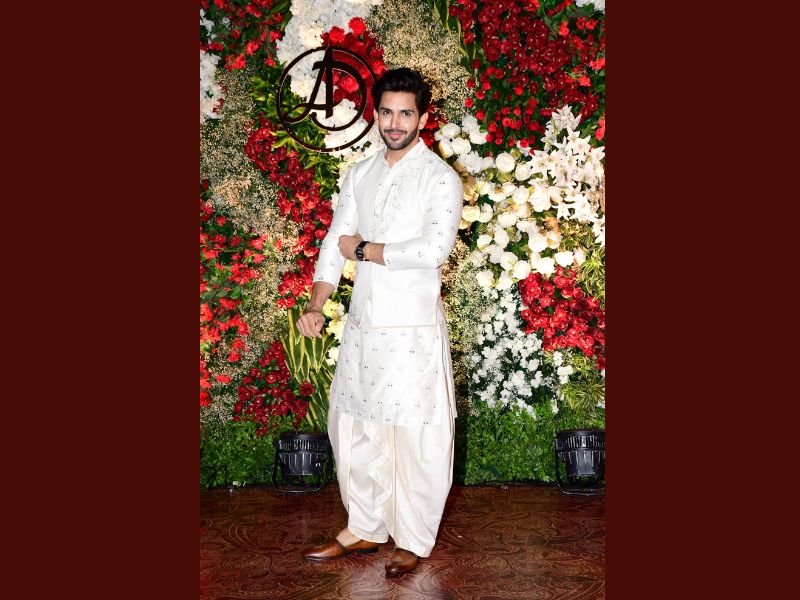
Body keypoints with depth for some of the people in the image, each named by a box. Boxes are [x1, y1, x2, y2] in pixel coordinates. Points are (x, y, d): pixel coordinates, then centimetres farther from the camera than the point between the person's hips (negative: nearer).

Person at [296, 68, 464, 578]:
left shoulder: (440, 178, -9)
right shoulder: (360, 175, 10)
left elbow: (434, 249, -22)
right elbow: (335, 243, 8)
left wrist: (364, 249, -12)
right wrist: (316, 305, -5)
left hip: (414, 330, -6)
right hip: (362, 325, 6)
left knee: (416, 439, 2)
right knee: (354, 430, 13)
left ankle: (414, 542, 17)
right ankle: (365, 530, 29)